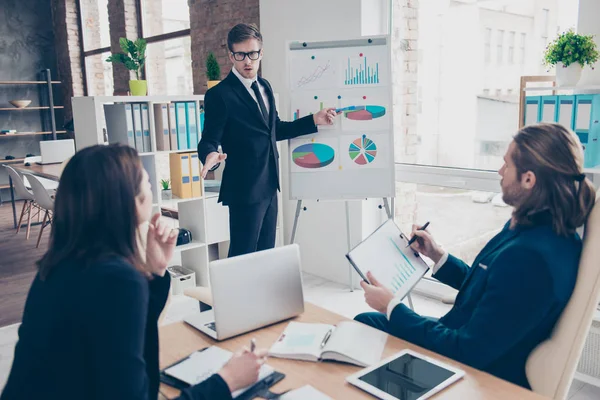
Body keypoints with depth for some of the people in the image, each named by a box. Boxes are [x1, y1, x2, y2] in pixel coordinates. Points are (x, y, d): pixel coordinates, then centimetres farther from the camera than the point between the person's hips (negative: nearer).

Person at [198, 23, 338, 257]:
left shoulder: (264, 86, 11)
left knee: (267, 254, 16)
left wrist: (314, 120, 12)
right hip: (245, 190, -8)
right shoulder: (219, 95, -13)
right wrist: (211, 155, -36)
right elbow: (208, 142, -13)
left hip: (268, 186, 8)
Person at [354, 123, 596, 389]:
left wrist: (391, 307, -19)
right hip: (463, 338, 9)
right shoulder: (533, 227, -2)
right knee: (365, 322, 17)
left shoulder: (531, 257, -34)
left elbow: (468, 353, -28)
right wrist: (436, 255, 5)